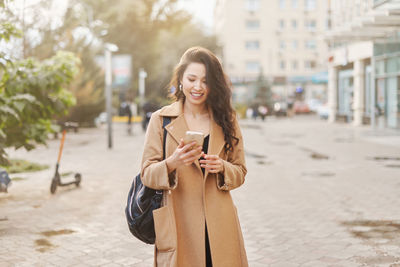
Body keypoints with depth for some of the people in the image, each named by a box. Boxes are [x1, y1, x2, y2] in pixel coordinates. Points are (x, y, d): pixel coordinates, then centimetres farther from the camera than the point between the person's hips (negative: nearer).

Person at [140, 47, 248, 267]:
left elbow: (240, 172, 11)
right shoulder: (161, 120, 3)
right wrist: (171, 164, -22)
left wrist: (222, 167, -11)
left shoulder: (226, 120, 10)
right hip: (178, 226, -2)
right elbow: (147, 174, -2)